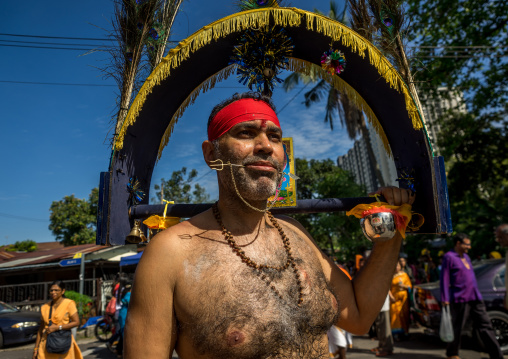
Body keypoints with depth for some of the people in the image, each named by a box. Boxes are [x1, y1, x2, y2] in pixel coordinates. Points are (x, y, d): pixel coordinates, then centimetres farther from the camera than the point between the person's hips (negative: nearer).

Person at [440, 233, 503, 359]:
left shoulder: (466, 257, 17)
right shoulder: (449, 257, -8)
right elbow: (444, 279, -12)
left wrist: (476, 295, 23)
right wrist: (445, 299, -16)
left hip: (475, 298, 8)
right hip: (459, 299, -8)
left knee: (485, 325, 7)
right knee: (457, 328, 2)